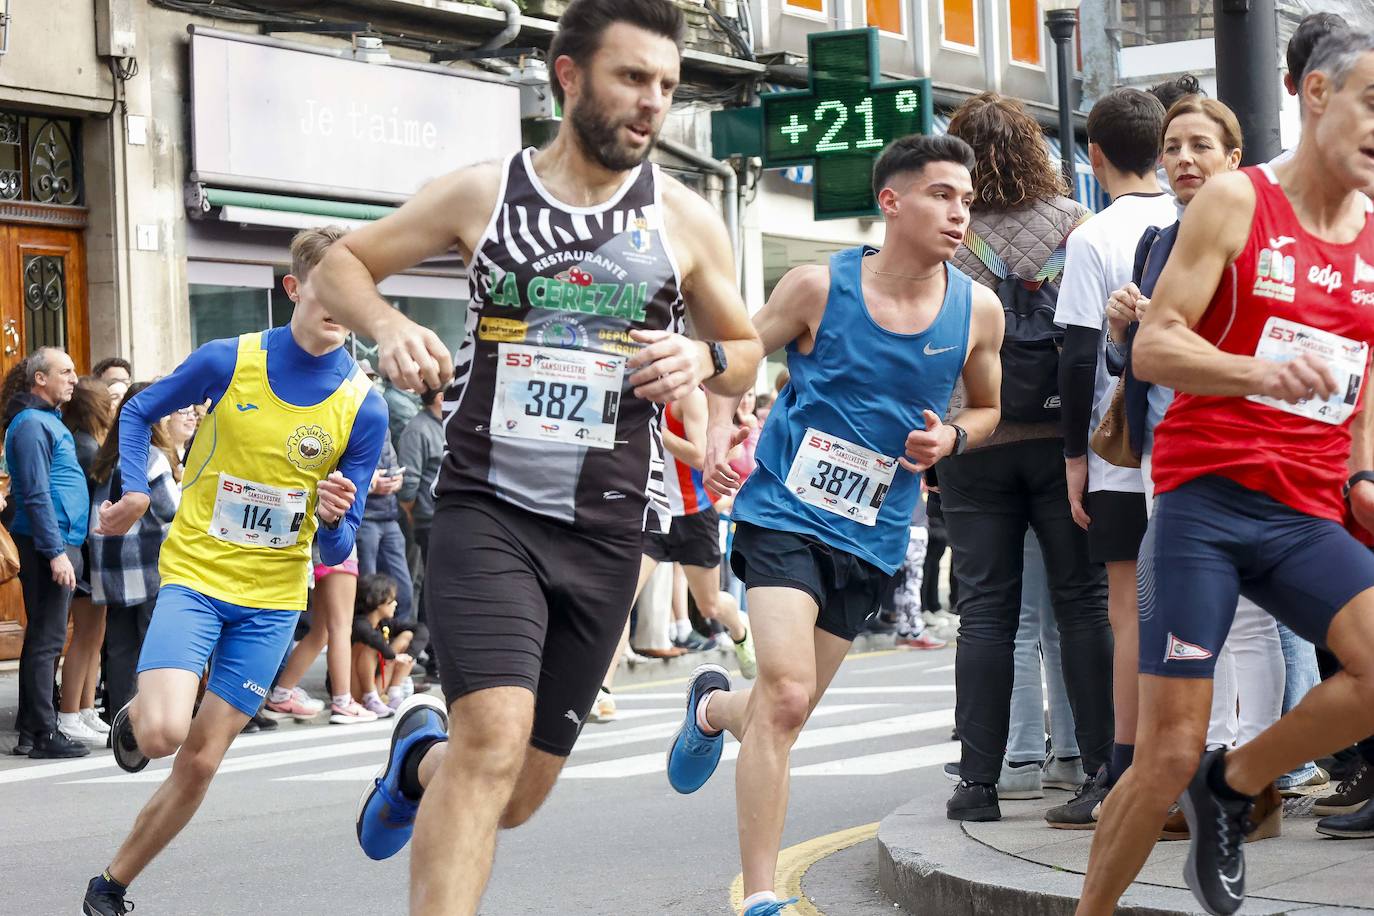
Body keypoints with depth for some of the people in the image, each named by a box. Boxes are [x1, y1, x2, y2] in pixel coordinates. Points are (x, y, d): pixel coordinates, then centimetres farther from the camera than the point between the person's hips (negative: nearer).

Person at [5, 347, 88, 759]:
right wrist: (56, 552, -22)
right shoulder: (32, 424, -12)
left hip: (61, 543, 10)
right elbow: (36, 495, -18)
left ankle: (32, 729, 17)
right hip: (50, 544, -10)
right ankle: (43, 733, -6)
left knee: (44, 637, 12)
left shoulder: (48, 420, 19)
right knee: (47, 639, -8)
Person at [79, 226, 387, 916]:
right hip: (196, 573, -2)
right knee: (163, 733, -23)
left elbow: (336, 549, -1)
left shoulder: (364, 407, -7)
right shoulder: (228, 362, -10)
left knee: (199, 764, 3)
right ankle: (134, 714, 14)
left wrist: (334, 522, -24)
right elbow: (139, 413, 9)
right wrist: (135, 492, -5)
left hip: (274, 598, 2)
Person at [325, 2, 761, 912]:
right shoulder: (482, 194, 0)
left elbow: (747, 350, 16)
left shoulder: (685, 220, 4)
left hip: (605, 532, 3)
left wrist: (703, 359, -7)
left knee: (516, 797, 11)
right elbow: (342, 263, 11)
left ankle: (422, 757, 46)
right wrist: (389, 327, -11)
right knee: (495, 738, -25)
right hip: (488, 509, -3)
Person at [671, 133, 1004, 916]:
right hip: (787, 513, -4)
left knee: (788, 707, 13)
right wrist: (722, 426, -12)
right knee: (786, 693, -20)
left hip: (873, 536, 4)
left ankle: (714, 706, 51)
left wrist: (951, 437, -6)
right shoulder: (820, 287, -8)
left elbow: (989, 410, 16)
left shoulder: (978, 310, 0)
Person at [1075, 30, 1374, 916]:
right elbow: (1153, 346, -9)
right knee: (1170, 754, -7)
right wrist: (1268, 373, -25)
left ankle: (1234, 785, 2)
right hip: (1204, 499, -4)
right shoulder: (1236, 202, -2)